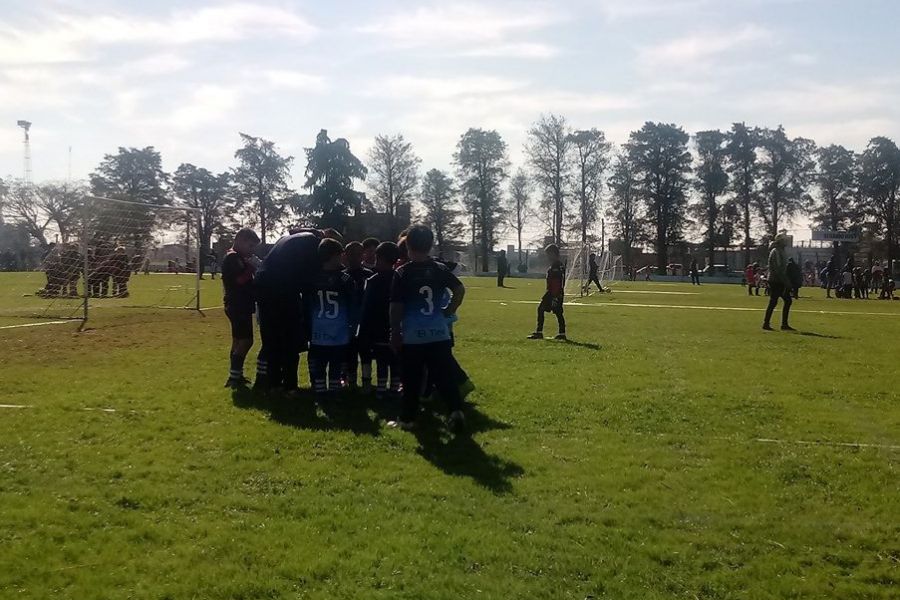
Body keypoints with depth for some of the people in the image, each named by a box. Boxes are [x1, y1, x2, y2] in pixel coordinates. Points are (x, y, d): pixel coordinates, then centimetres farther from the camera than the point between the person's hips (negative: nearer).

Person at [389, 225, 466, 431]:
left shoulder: (402, 273, -7)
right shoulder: (440, 270, 3)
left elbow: (396, 307, -7)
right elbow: (460, 289, -1)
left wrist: (395, 333, 0)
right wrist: (449, 311, 10)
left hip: (412, 336, -3)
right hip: (439, 334, 3)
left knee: (411, 380, 7)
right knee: (443, 375, 5)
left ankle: (407, 418, 15)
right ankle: (456, 409, -10)